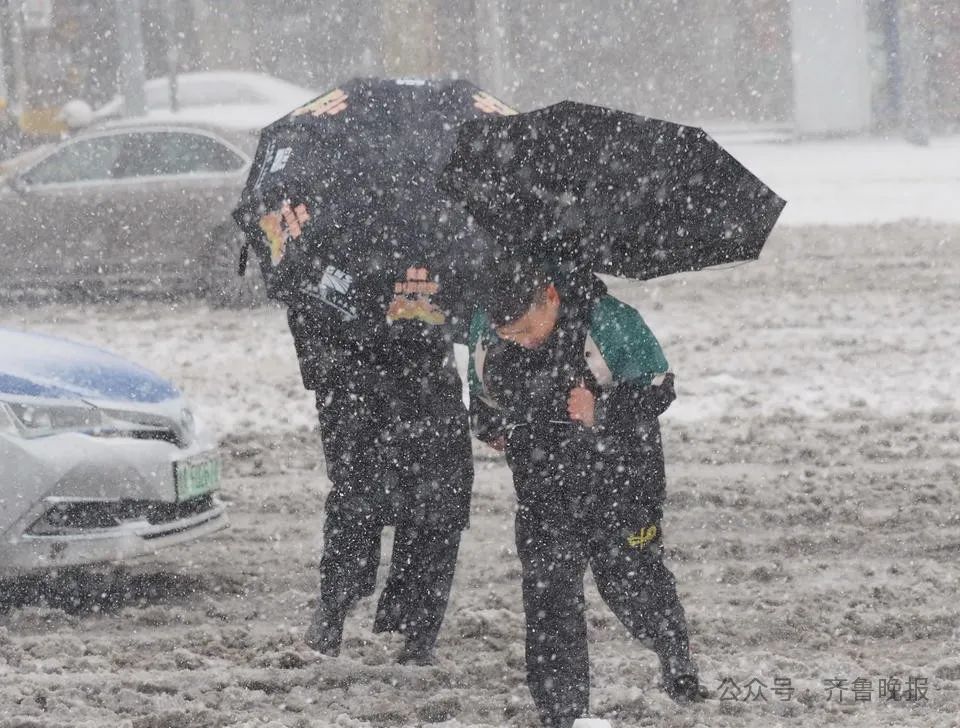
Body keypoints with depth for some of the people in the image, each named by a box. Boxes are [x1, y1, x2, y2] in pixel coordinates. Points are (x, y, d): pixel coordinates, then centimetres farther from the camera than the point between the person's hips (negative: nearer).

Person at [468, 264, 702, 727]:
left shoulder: (609, 323, -21)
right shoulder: (486, 328, -6)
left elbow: (657, 389, -14)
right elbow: (483, 389, 16)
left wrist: (602, 410, -26)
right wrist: (488, 425, 6)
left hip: (617, 473, -3)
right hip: (543, 481, 4)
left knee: (629, 581, 3)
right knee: (548, 594, -4)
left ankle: (675, 657, 36)